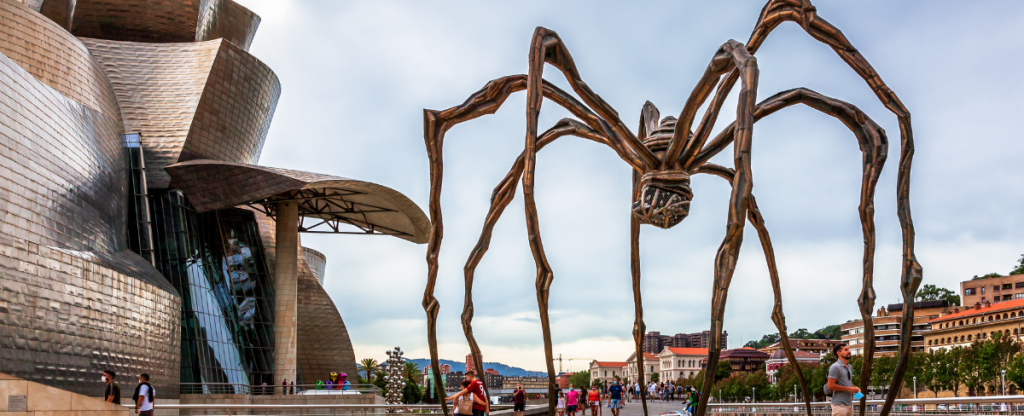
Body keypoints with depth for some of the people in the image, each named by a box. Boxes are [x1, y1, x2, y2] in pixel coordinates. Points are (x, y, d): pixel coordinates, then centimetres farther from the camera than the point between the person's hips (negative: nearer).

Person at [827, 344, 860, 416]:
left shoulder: (849, 367, 16)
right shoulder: (835, 367, -12)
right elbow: (831, 386, -18)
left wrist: (854, 387, 7)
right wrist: (848, 389, -17)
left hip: (849, 404, 9)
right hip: (839, 405, -9)